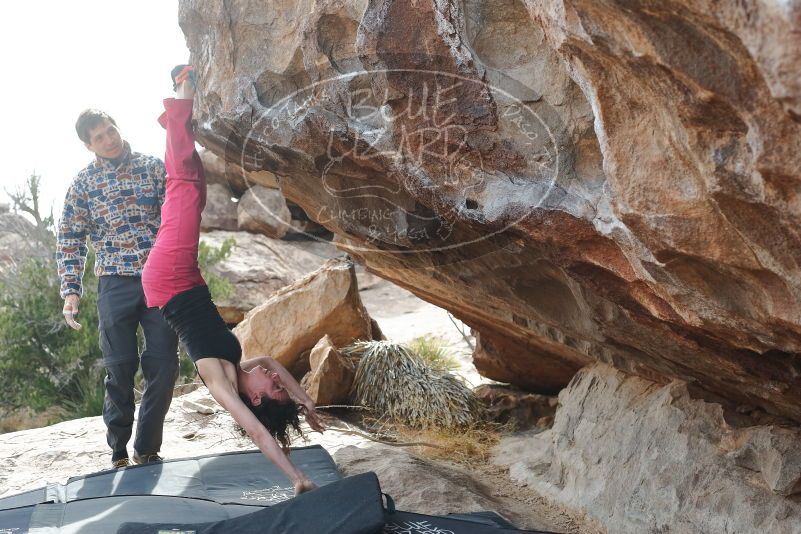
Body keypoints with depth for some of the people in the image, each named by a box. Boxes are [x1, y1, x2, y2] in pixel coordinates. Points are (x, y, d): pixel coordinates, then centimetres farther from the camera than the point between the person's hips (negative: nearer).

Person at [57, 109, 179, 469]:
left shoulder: (152, 166, 6)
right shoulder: (83, 183, 6)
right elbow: (69, 240, 7)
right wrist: (71, 290, -4)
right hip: (116, 284, 0)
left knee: (164, 365, -1)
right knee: (120, 368, 2)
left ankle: (146, 449, 14)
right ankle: (119, 452, 19)